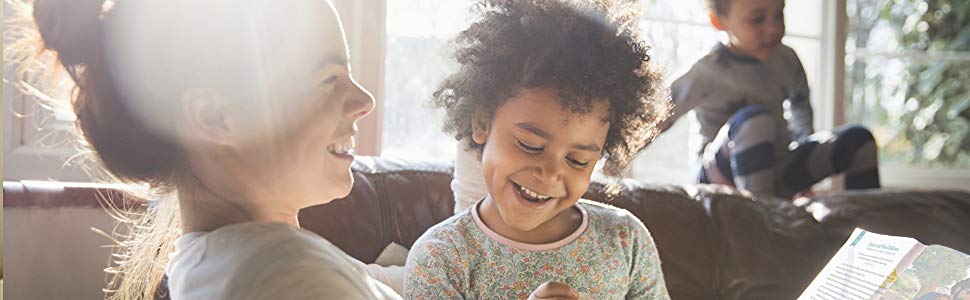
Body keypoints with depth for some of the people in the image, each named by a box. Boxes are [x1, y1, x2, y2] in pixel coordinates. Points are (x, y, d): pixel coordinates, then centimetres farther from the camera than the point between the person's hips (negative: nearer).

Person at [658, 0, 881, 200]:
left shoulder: (785, 60, 0)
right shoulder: (707, 73, -17)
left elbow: (800, 105, 22)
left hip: (780, 175, 6)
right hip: (727, 176, -6)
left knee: (858, 139, -6)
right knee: (755, 120, -36)